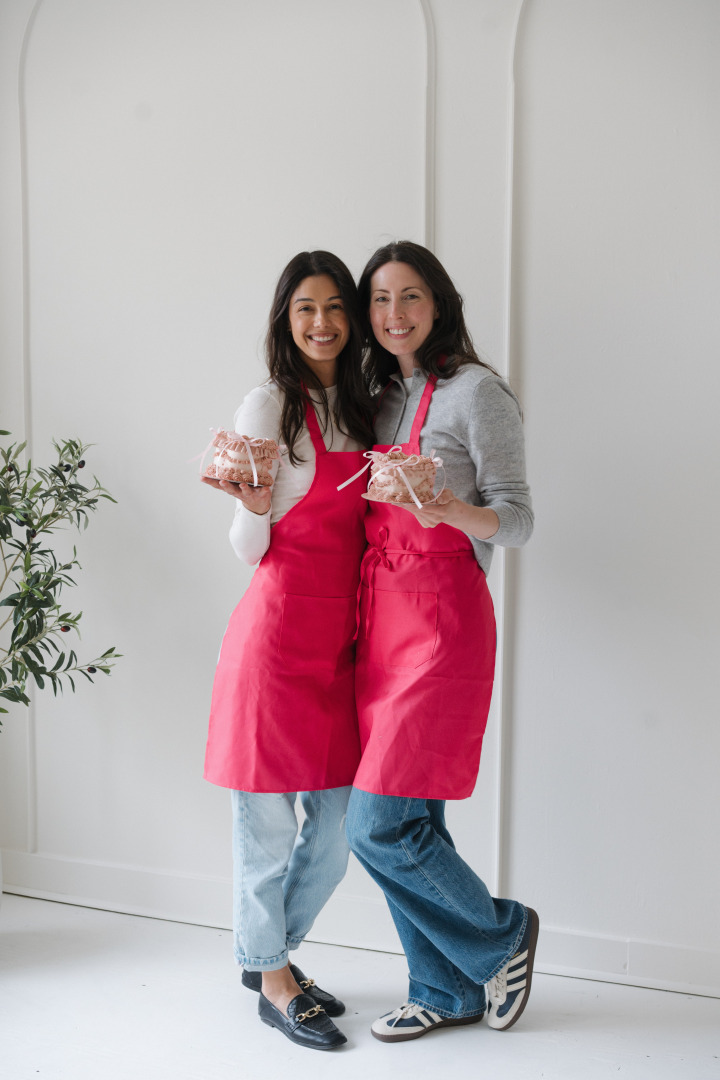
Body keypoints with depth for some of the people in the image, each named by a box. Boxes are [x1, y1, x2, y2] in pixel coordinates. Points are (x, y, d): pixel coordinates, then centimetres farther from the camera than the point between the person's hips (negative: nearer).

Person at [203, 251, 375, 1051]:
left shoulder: (356, 406, 14)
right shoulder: (268, 406, -6)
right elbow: (251, 548, -7)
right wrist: (253, 504, -26)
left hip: (341, 632, 7)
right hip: (279, 625, -7)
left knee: (339, 818, 11)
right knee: (267, 814, 5)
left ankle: (264, 950, 32)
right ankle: (273, 982, 22)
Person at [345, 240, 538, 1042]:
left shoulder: (475, 391, -5)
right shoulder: (383, 398, 16)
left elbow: (517, 520, -7)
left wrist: (455, 512, -29)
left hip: (442, 622, -7)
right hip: (378, 621, 7)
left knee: (380, 825, -9)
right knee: (407, 824, 10)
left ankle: (502, 936, 16)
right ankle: (446, 991, 26)